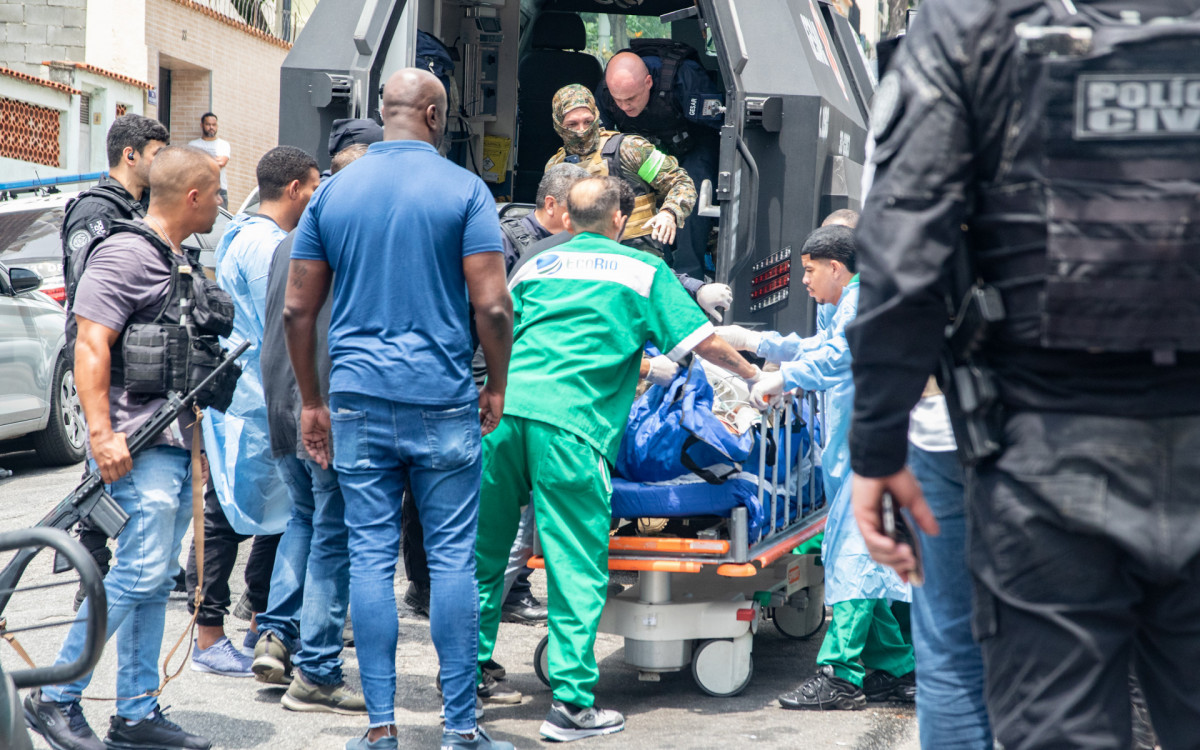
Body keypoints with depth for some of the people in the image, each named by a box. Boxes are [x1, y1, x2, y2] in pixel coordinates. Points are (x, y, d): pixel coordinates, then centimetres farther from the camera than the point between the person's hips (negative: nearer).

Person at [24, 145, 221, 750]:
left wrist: (196, 431, 25)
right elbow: (90, 345, -19)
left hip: (177, 442, 9)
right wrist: (101, 434, -25)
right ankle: (55, 698, -3)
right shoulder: (125, 254, -11)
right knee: (141, 572, -13)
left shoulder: (177, 261, 19)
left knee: (154, 580, 9)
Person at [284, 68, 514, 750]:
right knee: (453, 557, 2)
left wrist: (312, 401, 15)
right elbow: (492, 305, -9)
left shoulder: (333, 193, 7)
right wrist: (498, 386, 5)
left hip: (358, 398, 3)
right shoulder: (464, 189, -3)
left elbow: (298, 310, 7)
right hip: (443, 400, -3)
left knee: (371, 557, 5)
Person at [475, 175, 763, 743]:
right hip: (568, 424, -4)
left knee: (483, 553, 14)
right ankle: (571, 702, -3)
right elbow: (701, 341, 9)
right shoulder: (644, 269, 13)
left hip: (502, 408, 5)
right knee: (578, 564, -1)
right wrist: (754, 375, 28)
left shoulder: (536, 265, 24)